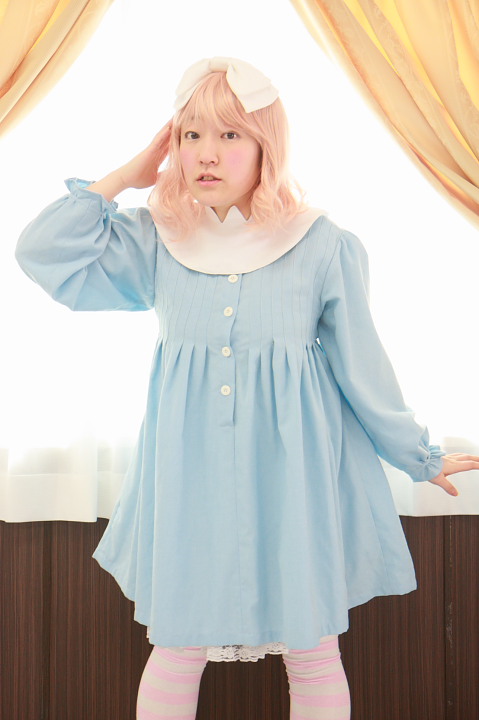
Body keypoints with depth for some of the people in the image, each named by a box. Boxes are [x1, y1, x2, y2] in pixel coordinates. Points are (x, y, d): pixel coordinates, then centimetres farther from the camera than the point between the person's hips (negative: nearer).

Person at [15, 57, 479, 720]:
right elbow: (44, 253, -3)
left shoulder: (325, 247, -6)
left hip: (293, 472, -1)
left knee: (312, 654, 11)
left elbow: (362, 369, 2)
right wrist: (125, 178, -2)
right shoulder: (156, 242, 1)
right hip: (190, 476, 2)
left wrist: (420, 457, 9)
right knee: (175, 651, 11)